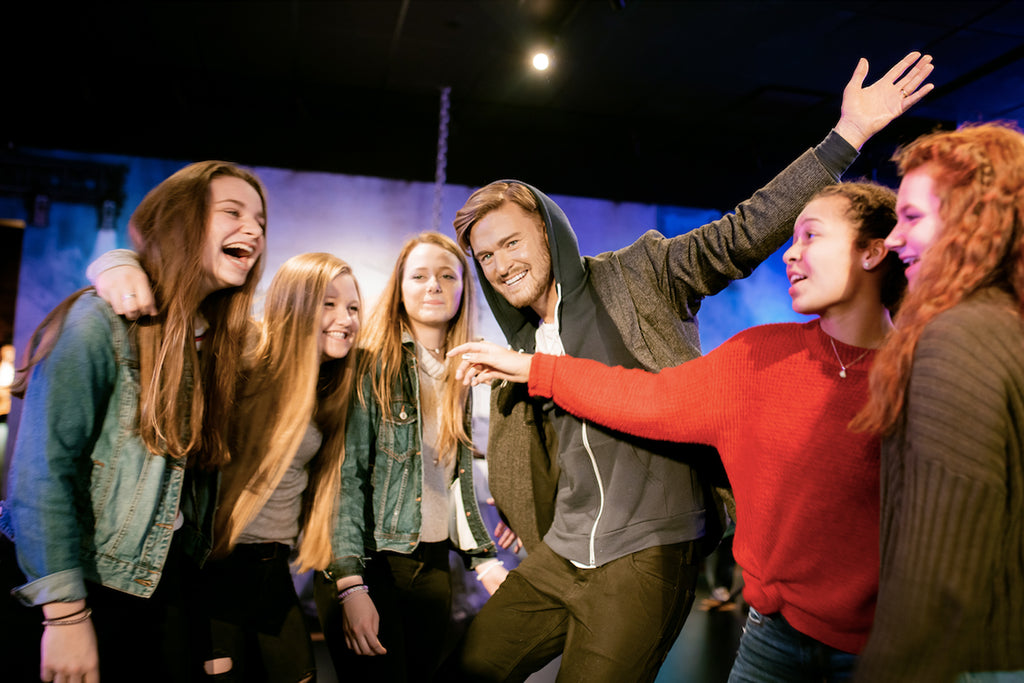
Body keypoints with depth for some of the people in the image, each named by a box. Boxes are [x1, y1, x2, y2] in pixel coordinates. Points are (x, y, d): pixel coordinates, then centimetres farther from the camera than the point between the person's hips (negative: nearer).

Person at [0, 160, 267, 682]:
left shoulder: (215, 340, 5)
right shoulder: (102, 321, -15)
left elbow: (200, 473, 8)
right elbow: (43, 472, -19)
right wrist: (65, 613, -21)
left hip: (171, 579, 6)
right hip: (94, 585, -6)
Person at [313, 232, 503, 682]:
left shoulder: (460, 375, 10)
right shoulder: (370, 364, -8)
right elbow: (346, 476, -14)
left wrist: (483, 559, 10)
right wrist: (350, 584, -20)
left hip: (433, 564, 6)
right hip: (369, 561, -5)